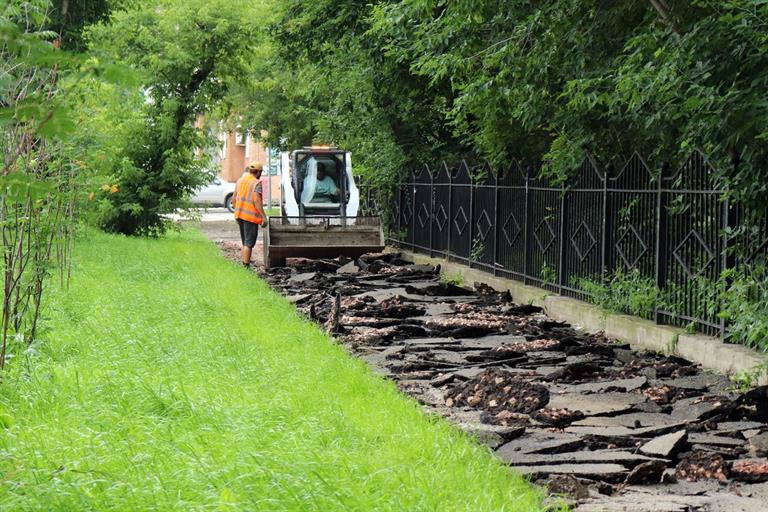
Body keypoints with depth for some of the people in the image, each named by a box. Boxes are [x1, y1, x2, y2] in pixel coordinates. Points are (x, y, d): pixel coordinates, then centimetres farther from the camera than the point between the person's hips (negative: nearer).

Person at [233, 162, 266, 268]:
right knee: (249, 243, -3)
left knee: (245, 242, 19)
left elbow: (234, 198, 13)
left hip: (239, 215, 7)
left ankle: (244, 263, 23)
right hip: (251, 216, -7)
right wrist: (263, 216, -18)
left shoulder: (240, 180, 9)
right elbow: (256, 201, -21)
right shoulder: (257, 183, -12)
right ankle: (246, 266, -5)